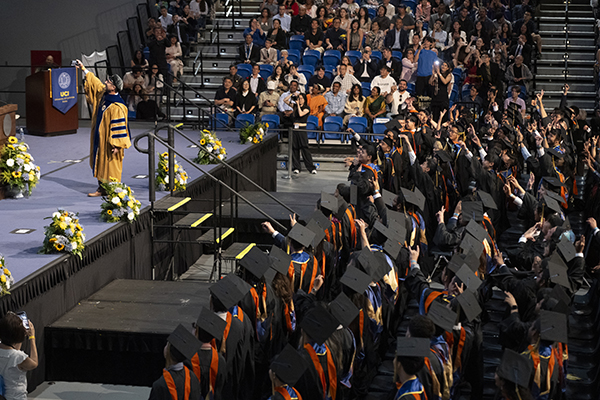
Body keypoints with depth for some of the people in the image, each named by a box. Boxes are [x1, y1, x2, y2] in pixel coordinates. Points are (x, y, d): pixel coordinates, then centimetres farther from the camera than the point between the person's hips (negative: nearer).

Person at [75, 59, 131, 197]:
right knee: (100, 164, 15)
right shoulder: (103, 94, 1)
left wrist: (116, 145, -24)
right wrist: (84, 69, 22)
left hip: (109, 142, -10)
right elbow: (95, 83, 19)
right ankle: (102, 188, 24)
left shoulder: (117, 107, -24)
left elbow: (119, 126, -24)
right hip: (100, 139, 10)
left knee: (110, 166, 1)